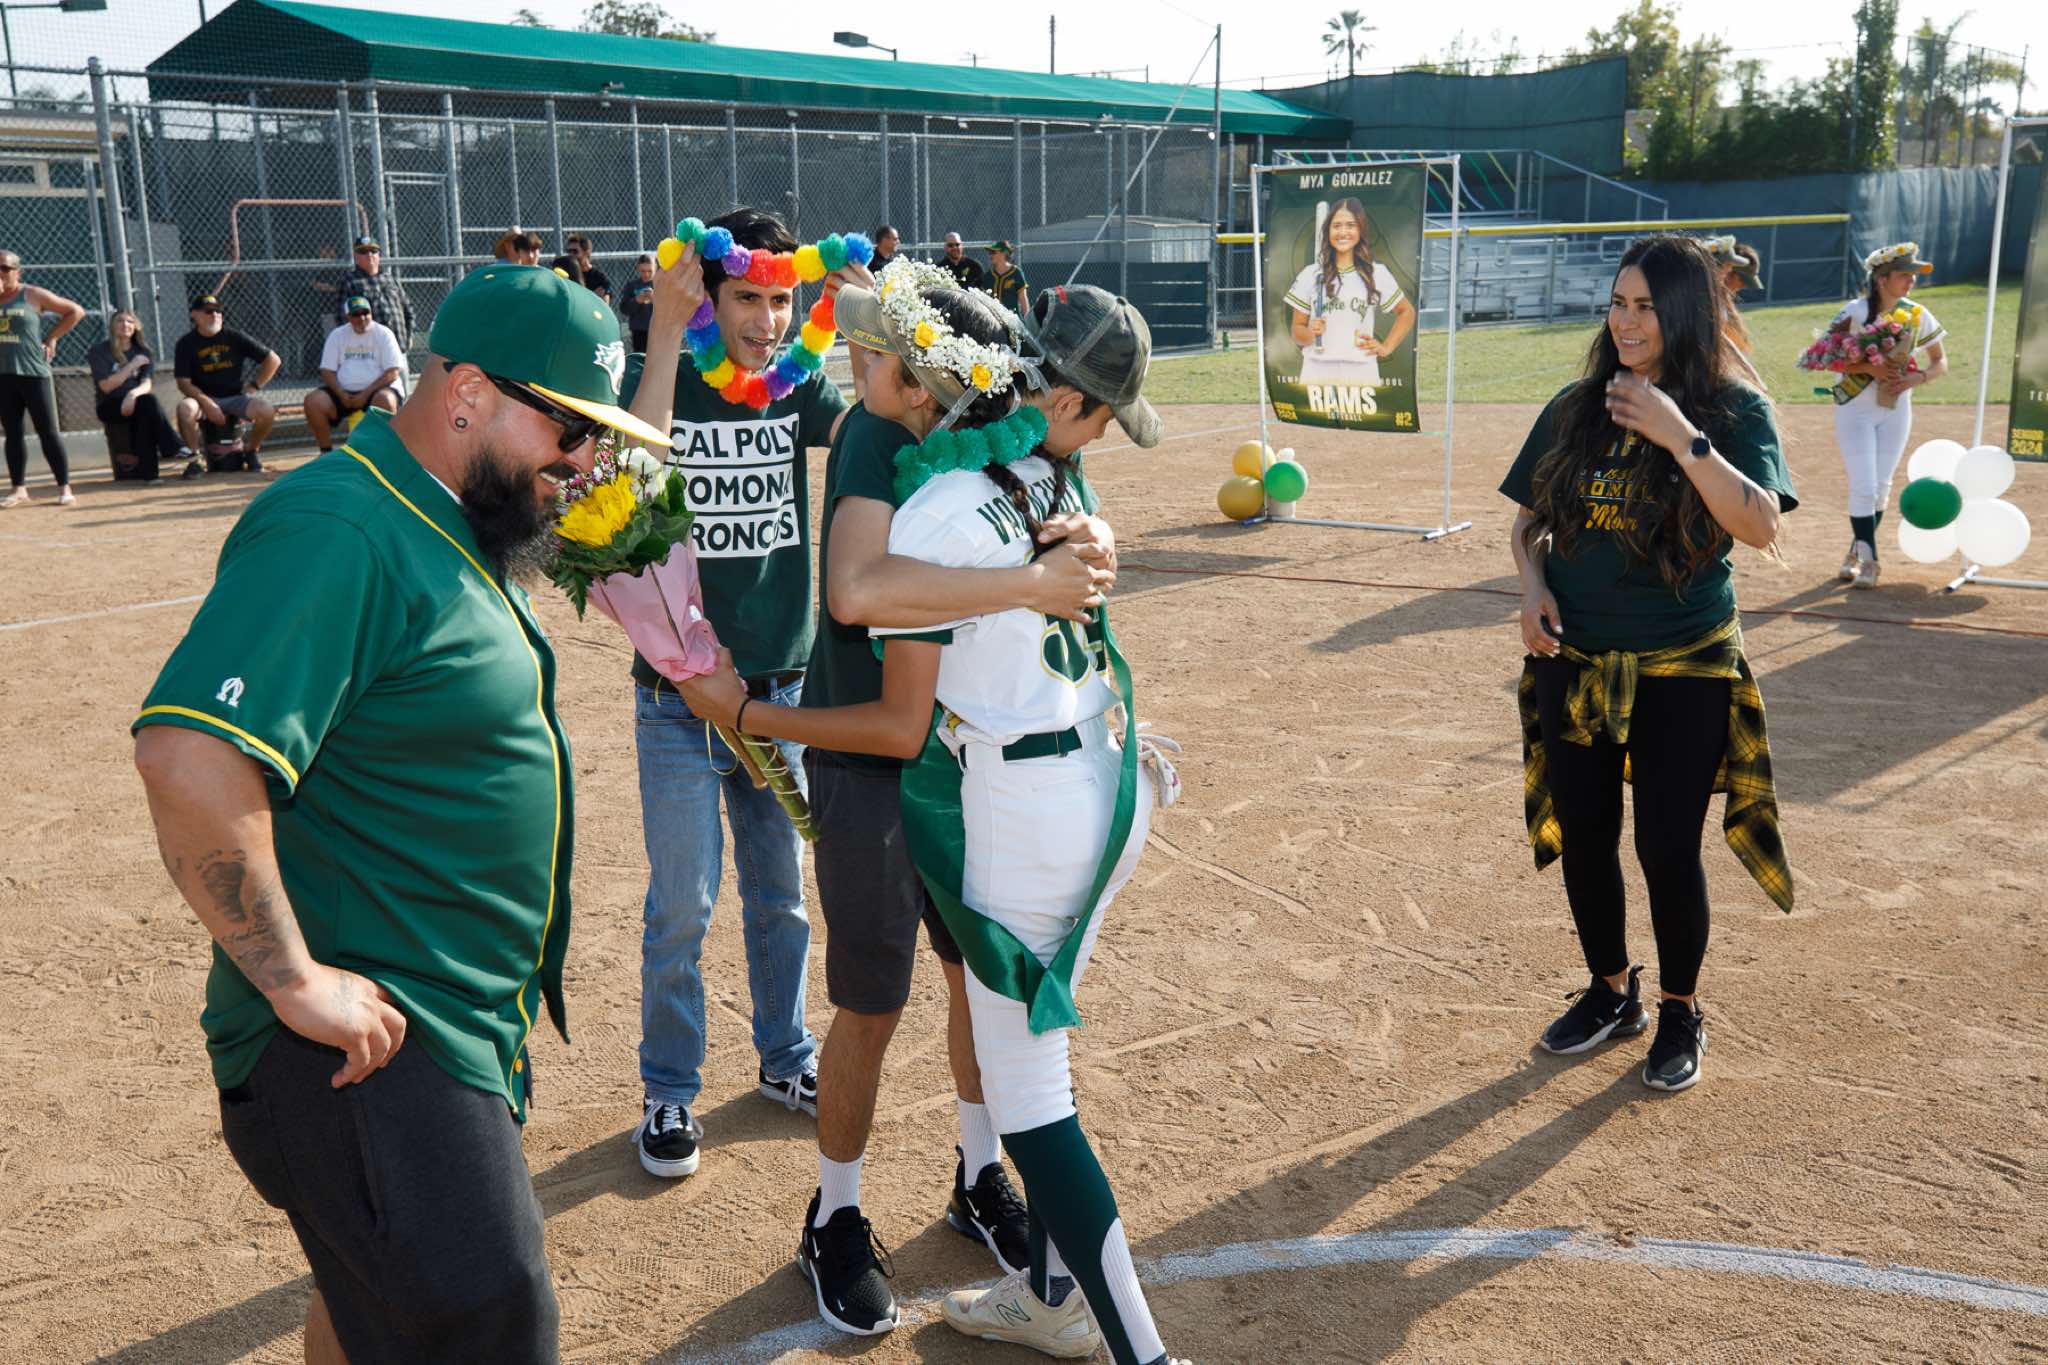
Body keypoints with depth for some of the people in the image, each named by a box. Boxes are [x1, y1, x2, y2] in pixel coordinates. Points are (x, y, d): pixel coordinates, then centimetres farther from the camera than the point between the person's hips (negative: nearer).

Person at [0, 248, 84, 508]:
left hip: (34, 373, -4)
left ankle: (65, 487, 0)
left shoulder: (33, 295, 0)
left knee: (48, 432, -4)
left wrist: (50, 338, 0)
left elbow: (76, 311, 3)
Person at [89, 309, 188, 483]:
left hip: (135, 403, 3)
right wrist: (132, 366, -13)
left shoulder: (143, 351, 10)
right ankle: (172, 448, -38)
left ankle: (148, 470, -40)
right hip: (109, 407, -3)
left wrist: (133, 394, -29)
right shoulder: (99, 350, 0)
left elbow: (147, 384, -5)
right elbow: (106, 386, -11)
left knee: (147, 402, -34)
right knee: (147, 401, -33)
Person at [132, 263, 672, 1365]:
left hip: (466, 1027, 10)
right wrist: (296, 981, -26)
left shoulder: (462, 530, 12)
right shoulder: (341, 530, -21)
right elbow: (189, 757, -32)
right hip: (367, 1038, -10)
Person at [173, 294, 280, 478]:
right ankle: (197, 459, -14)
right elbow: (184, 383, -6)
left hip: (236, 396, 1)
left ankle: (251, 452, 0)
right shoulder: (186, 344, -1)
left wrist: (254, 386, -1)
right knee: (185, 408, -35)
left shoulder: (234, 337, 1)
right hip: (204, 399, -1)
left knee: (266, 410, -29)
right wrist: (207, 403, -20)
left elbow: (273, 359, 5)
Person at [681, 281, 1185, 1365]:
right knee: (1034, 1050, 21)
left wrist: (746, 713, -6)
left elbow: (902, 727, -16)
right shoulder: (1046, 464, 3)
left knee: (1028, 1097, 2)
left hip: (1020, 809, -9)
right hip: (1108, 778, 9)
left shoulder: (932, 515, -18)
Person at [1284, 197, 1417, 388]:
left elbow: (1407, 312, 21)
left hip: (1362, 374, 0)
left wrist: (1386, 347, 11)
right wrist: (1311, 333, -12)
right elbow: (1297, 332, 9)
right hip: (1317, 373, 0)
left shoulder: (1377, 274, 8)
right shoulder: (1310, 275, 7)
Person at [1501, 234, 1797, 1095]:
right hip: (1574, 664, 4)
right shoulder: (1575, 409, 4)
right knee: (1582, 838, 11)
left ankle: (1682, 1014, 22)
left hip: (1685, 673, -4)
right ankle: (1611, 994, 33)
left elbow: (1761, 528, -21)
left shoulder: (1735, 411, -7)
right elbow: (1527, 521, 12)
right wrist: (1533, 586, -6)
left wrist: (1681, 437, -25)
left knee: (1667, 846, -1)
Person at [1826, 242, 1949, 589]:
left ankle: (1858, 552, 24)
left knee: (1882, 486, 8)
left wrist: (1915, 379, -16)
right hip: (1855, 408, -4)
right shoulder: (1856, 311, -13)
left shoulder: (1917, 315, -3)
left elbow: (1940, 362, 3)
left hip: (1896, 410, 4)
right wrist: (1870, 367, -27)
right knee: (1863, 486, -10)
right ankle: (1867, 558, -1)